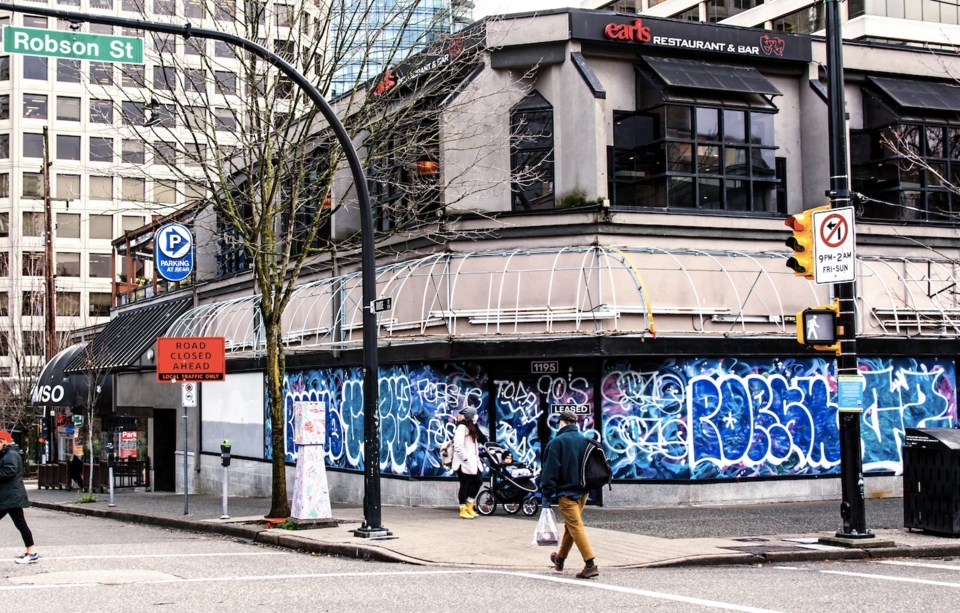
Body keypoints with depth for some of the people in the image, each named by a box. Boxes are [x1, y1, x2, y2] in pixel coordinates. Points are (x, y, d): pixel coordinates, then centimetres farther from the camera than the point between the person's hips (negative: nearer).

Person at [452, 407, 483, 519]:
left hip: (472, 462, 10)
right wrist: (465, 458, -22)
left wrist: (476, 457, 13)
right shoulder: (462, 427, -13)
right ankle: (463, 510, 6)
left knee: (477, 482, 9)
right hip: (464, 463, -10)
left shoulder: (472, 428, 19)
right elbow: (458, 445, -22)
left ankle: (469, 507, 19)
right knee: (465, 485, -3)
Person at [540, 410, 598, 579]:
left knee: (575, 527, -7)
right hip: (583, 490, 7)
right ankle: (560, 559, 36)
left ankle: (591, 565, -16)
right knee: (569, 525, 20)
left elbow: (550, 470, -13)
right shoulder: (585, 440, 7)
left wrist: (546, 495, -9)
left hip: (566, 492, -7)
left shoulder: (557, 442, -10)